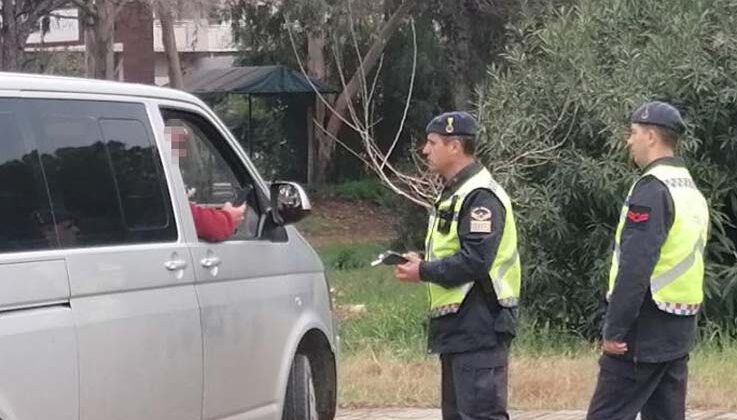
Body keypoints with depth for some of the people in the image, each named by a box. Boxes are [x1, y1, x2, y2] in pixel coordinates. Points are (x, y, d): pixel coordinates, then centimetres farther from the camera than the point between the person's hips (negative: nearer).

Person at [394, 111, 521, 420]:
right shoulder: (453, 193, 19)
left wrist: (424, 272, -14)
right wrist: (420, 263, 6)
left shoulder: (480, 197, -15)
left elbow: (474, 261, -24)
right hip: (457, 326, 11)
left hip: (479, 327, -11)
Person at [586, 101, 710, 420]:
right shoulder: (692, 191, 16)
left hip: (644, 332, -9)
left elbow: (635, 266, -21)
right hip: (680, 333, 9)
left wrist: (614, 329, -19)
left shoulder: (652, 189, -14)